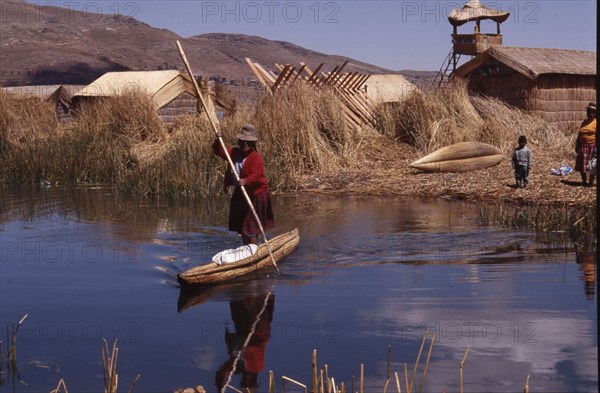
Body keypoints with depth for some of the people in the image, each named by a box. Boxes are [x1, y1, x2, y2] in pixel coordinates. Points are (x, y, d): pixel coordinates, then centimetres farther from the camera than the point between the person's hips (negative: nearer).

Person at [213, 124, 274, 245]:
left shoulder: (256, 157, -18)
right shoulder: (234, 152, 4)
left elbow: (256, 175, -30)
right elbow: (219, 152, 8)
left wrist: (245, 181, -48)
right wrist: (218, 140, -10)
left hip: (255, 194, -8)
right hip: (240, 193, 8)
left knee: (251, 226, -7)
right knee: (241, 223, 16)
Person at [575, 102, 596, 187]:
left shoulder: (596, 122, -7)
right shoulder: (585, 122, 14)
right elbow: (579, 135, 16)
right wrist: (577, 147, 14)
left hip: (592, 147, -6)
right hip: (583, 147, 7)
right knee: (581, 166, 9)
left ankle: (591, 182, 10)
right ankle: (584, 181, 23)